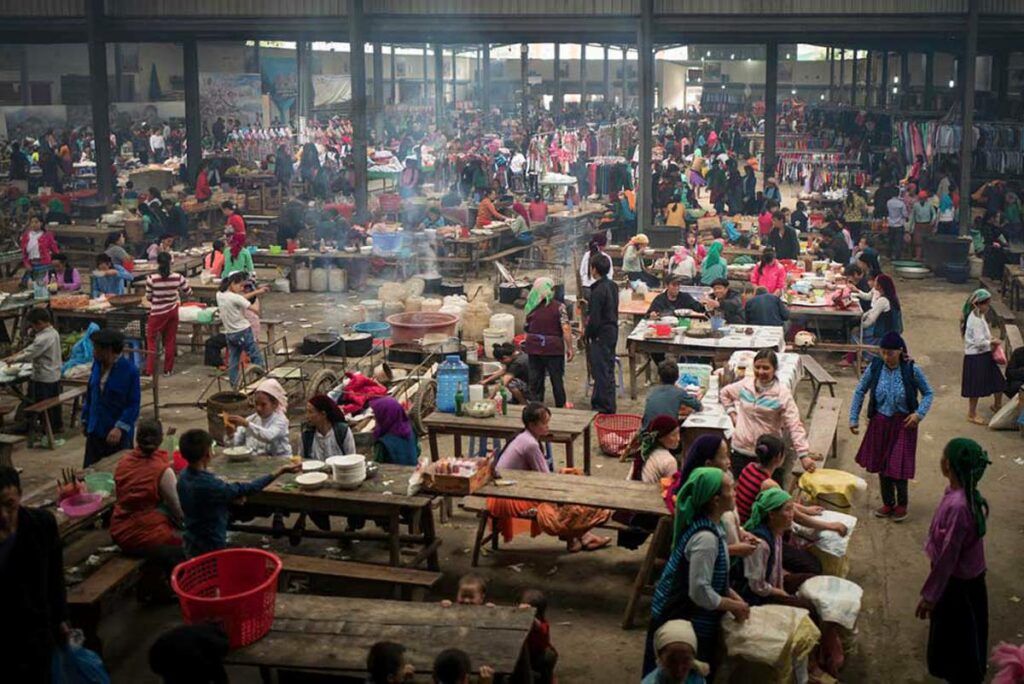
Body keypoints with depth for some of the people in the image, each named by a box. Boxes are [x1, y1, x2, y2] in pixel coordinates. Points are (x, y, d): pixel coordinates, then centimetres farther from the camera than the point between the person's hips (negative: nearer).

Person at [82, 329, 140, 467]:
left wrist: (120, 427, -24)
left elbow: (133, 404, -16)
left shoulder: (129, 370, -17)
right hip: (95, 432, 6)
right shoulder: (97, 364, 1)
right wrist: (86, 419, 15)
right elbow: (90, 394, 14)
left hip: (118, 435, -6)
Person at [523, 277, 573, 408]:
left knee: (535, 379, 10)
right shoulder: (558, 307, -11)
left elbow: (526, 328, 10)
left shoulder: (530, 307, 2)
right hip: (553, 348, -3)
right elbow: (566, 329, -15)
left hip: (533, 348, 3)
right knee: (557, 378, 10)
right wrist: (570, 348, -9)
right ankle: (561, 406, 20)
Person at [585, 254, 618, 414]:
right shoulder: (612, 286, 6)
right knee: (608, 369, 18)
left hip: (601, 334, -9)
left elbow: (594, 319, -21)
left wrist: (587, 333, -7)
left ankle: (604, 407, 5)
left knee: (601, 371, -1)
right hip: (613, 330, 9)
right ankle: (609, 405, 28)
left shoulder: (598, 291, -22)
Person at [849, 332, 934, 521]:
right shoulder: (875, 367, -7)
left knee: (898, 467, -3)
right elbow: (860, 392, 4)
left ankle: (901, 505, 20)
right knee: (881, 465, 12)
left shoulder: (912, 370, -13)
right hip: (880, 423, 3)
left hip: (903, 424, -3)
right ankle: (888, 503, 31)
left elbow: (928, 393, -1)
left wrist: (919, 414, -15)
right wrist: (854, 418, 1)